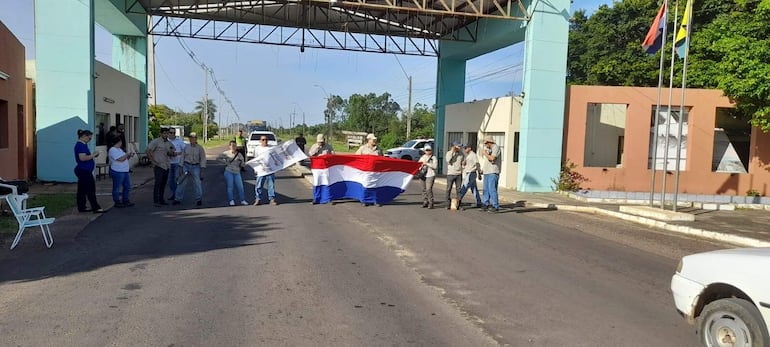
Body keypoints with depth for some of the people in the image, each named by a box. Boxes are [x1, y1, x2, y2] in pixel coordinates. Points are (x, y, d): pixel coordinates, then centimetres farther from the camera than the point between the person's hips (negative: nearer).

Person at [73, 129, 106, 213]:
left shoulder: (83, 144, 16)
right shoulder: (81, 145, -16)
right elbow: (82, 158, -25)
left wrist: (93, 155, 7)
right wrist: (93, 155, -15)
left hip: (83, 171, 10)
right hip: (84, 171, -10)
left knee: (82, 190, 13)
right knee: (91, 190, -6)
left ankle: (81, 207, 18)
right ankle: (96, 208, -2)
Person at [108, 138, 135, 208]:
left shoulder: (119, 149, 17)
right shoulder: (112, 150, -14)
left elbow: (125, 158, 22)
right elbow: (121, 159, -22)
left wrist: (129, 156, 3)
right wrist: (128, 154, -10)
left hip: (125, 171, 10)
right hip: (117, 172, -10)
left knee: (127, 187, 14)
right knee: (117, 188, 1)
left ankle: (125, 201, 23)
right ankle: (117, 202, 8)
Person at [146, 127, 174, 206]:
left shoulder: (169, 143, 12)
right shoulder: (156, 141, -7)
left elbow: (170, 153, 24)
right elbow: (148, 151, -9)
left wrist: (171, 152, -1)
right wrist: (153, 161, -12)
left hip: (166, 166, 7)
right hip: (158, 165, -6)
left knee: (164, 183, 9)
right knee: (158, 183, -10)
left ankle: (161, 200, 17)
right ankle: (156, 201, -9)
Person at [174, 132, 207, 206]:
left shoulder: (200, 148, 0)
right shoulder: (186, 147, 7)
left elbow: (203, 159, -1)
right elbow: (182, 158, 10)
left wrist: (202, 170, -7)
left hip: (196, 167, -2)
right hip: (186, 166, 2)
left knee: (197, 183, -6)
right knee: (182, 183, 1)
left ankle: (199, 200, 6)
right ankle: (178, 199, 9)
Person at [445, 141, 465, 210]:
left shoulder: (461, 153, 7)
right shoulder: (449, 153, -1)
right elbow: (448, 160, -18)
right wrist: (452, 151, -16)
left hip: (459, 174, 3)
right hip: (450, 174, -2)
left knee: (458, 190, 3)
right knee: (449, 189, 1)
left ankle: (458, 205, 7)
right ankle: (448, 205, 8)